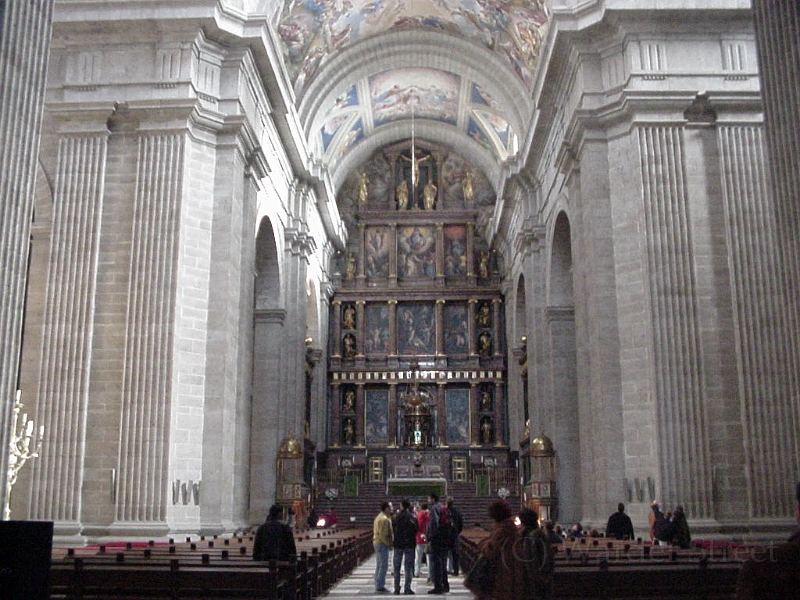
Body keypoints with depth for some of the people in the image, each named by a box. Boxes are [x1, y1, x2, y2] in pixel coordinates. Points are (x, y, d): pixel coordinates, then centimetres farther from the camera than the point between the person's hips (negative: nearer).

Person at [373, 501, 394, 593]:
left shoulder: (379, 517, 16)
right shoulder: (384, 519, -18)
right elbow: (383, 534, -24)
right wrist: (389, 543, -15)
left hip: (377, 543, 11)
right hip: (383, 544, -11)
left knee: (379, 566, 15)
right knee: (383, 566, -7)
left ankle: (378, 586, 21)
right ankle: (380, 587, -6)